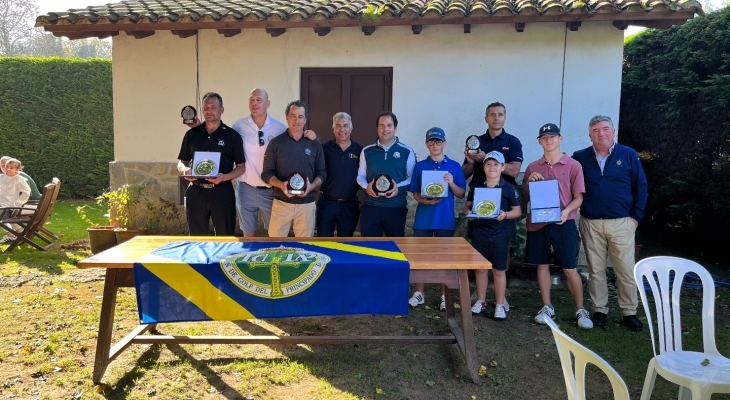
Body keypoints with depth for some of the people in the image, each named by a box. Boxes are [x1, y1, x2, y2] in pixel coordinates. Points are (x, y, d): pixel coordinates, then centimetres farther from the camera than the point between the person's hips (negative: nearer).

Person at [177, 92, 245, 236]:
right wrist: (185, 170, -9)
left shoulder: (232, 135, 1)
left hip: (222, 191, -2)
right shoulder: (191, 134, 9)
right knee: (197, 237, 10)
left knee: (225, 237, 6)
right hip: (196, 191, 2)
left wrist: (224, 177, -17)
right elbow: (181, 162, 14)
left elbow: (241, 167, 1)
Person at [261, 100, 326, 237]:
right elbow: (266, 173, 0)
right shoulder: (276, 143, 0)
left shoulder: (314, 145, 5)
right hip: (281, 203, -1)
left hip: (307, 204, 2)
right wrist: (281, 185, -19)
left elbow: (322, 173, 7)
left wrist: (311, 186, -14)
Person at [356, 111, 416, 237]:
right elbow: (360, 175, 12)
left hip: (396, 207, -1)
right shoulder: (367, 151, 9)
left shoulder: (407, 152, 3)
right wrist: (366, 186, -10)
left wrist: (399, 187, -16)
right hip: (370, 207, 1)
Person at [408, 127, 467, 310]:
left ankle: (445, 296, 17)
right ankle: (419, 293, 19)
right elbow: (415, 193, 5)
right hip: (423, 219, 1)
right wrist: (425, 200, -15)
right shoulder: (420, 166, 5)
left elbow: (461, 194, 3)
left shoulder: (454, 166, 3)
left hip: (445, 219, -1)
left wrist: (451, 183, -15)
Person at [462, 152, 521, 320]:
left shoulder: (508, 188, -3)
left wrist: (505, 214, -21)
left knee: (499, 270, 5)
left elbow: (518, 211, -2)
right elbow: (467, 205, 12)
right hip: (479, 232, 3)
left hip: (500, 234, -3)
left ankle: (500, 304, 16)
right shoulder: (476, 186, 5)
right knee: (480, 268, 11)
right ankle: (480, 301, 24)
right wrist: (467, 212, -11)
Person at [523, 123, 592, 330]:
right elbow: (525, 197, 11)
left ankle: (580, 310, 15)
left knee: (570, 269, 1)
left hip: (563, 224, -3)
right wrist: (529, 182, -9)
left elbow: (578, 197, -1)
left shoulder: (573, 165, -1)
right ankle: (547, 307, 21)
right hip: (538, 223, 3)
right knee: (542, 265, 9)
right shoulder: (532, 167, 7)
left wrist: (566, 210, -20)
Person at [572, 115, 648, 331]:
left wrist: (636, 216, -2)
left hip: (621, 223, -1)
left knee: (626, 270, 4)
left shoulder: (629, 155, 1)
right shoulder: (580, 158, 3)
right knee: (595, 270, 8)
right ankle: (600, 310, 19)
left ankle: (629, 313, 17)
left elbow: (641, 187, 3)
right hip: (591, 223, 1)